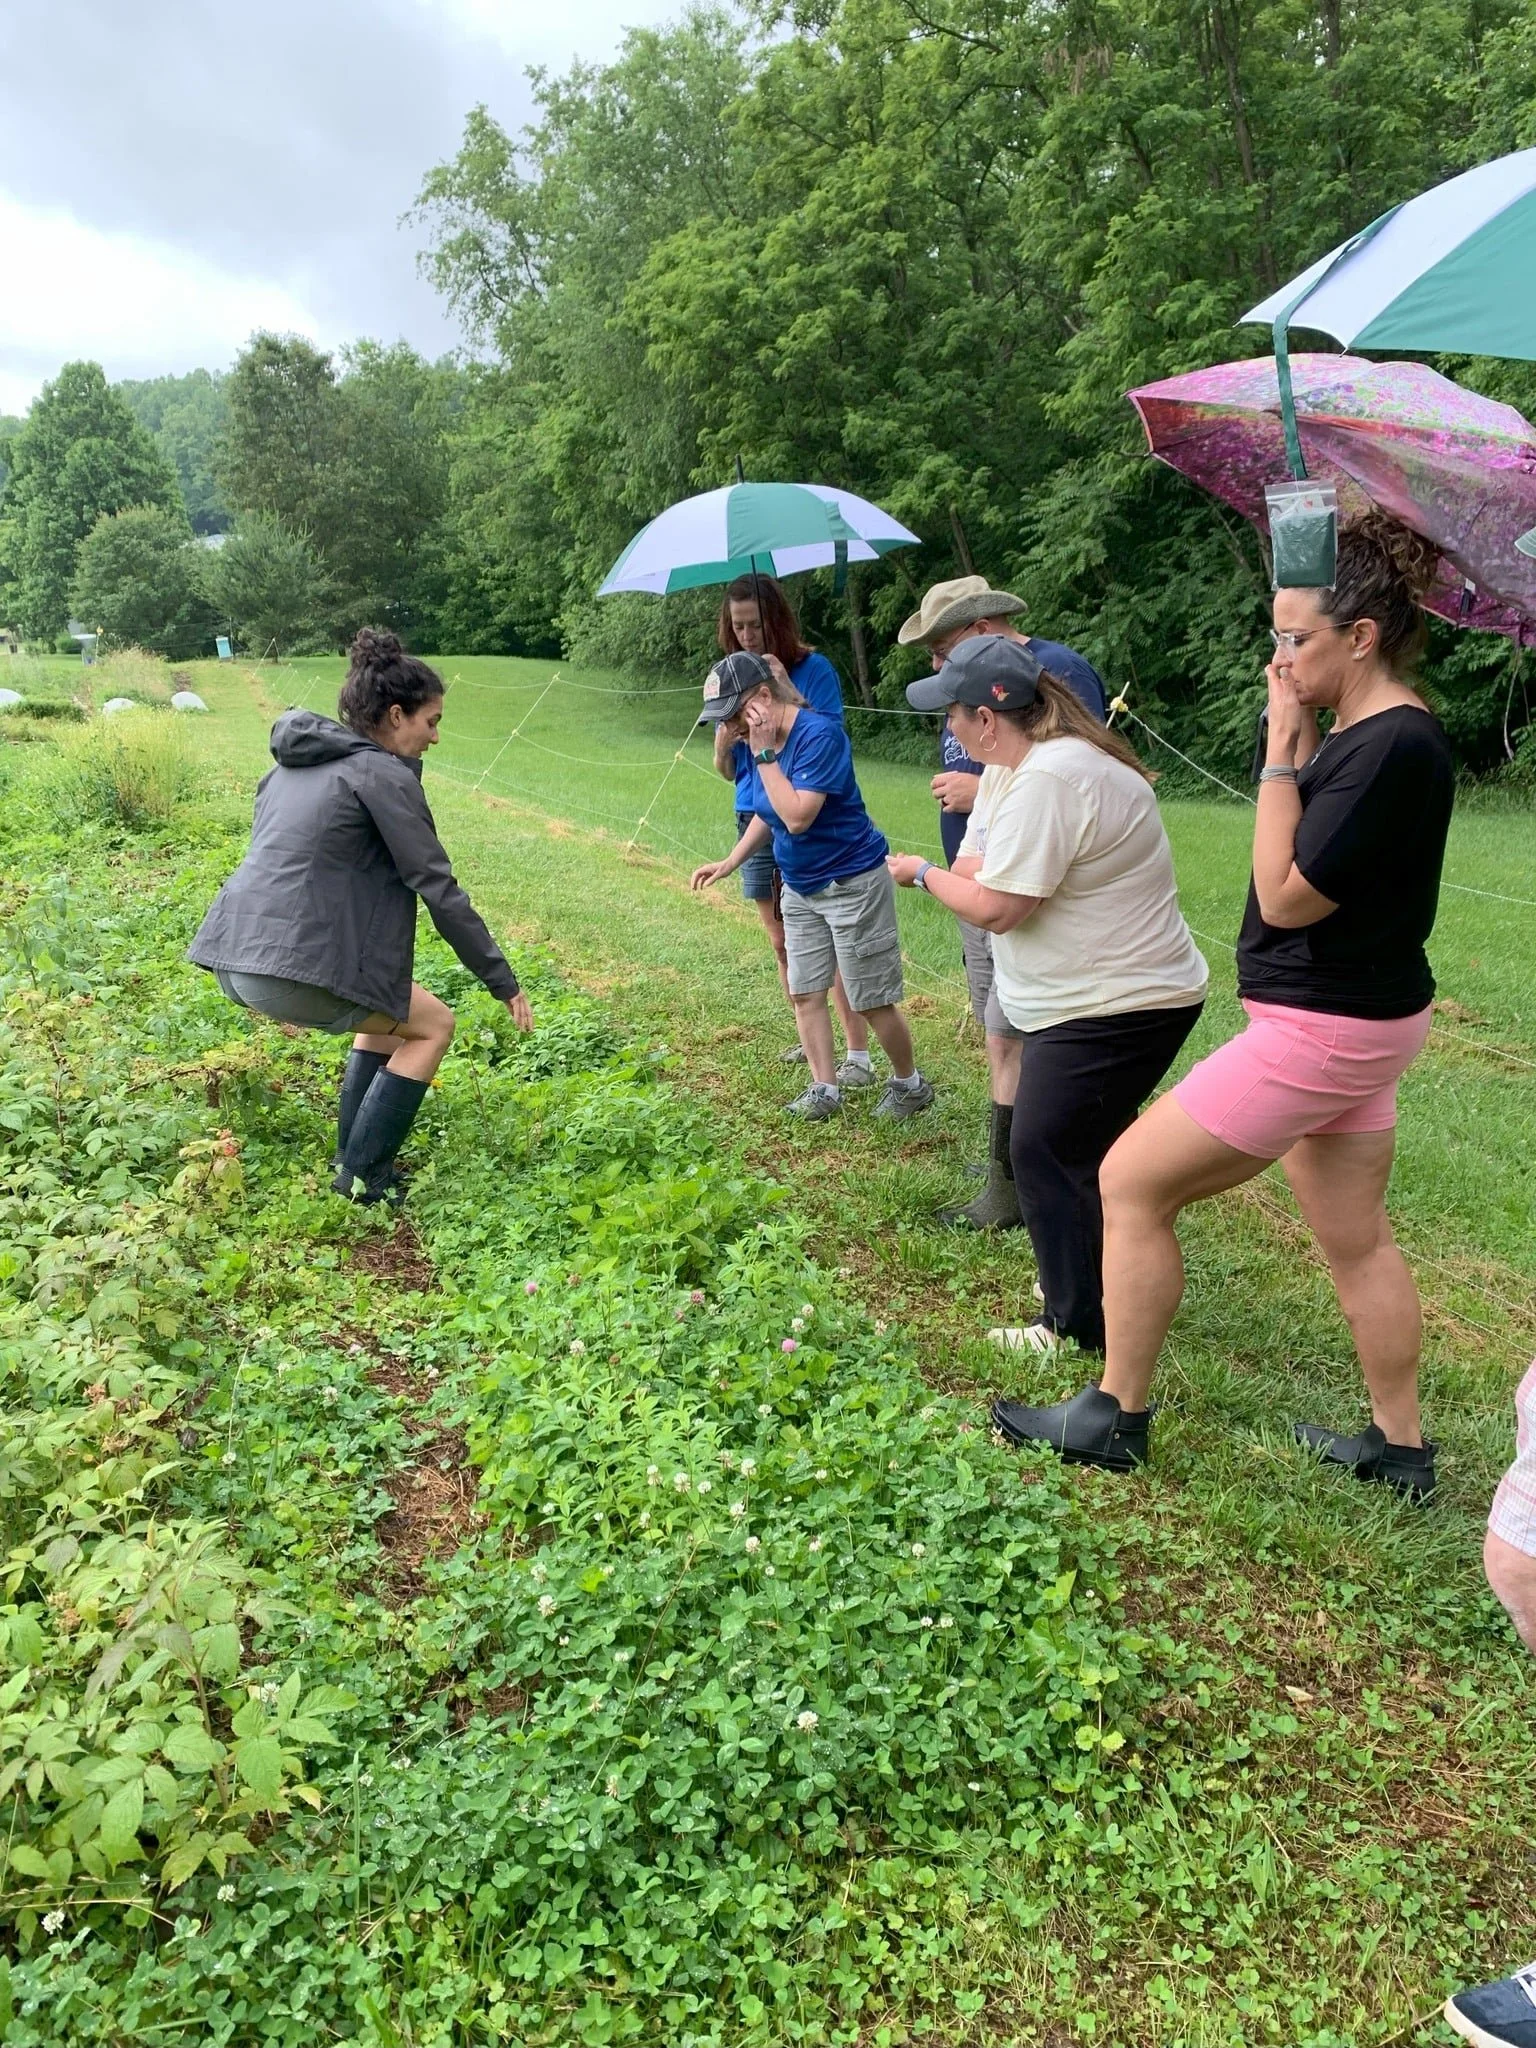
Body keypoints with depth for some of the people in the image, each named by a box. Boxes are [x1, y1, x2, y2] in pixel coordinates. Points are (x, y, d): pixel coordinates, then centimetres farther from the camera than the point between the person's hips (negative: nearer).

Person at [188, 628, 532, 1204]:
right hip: (294, 969, -9)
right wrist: (504, 983, 0)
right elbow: (439, 889, -7)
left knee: (389, 1008, 28)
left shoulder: (297, 763, 20)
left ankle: (354, 1159, 28)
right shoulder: (384, 774, -5)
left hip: (232, 958, 9)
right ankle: (361, 1179, 9)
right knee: (433, 1024, 11)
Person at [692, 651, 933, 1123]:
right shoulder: (763, 741, -1)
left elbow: (798, 817, -32)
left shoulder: (818, 734, -25)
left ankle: (909, 1084, 22)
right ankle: (824, 1088, 23)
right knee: (804, 993, 11)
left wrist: (765, 755, -27)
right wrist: (729, 863, 7)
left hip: (852, 884, -8)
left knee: (872, 1000, 2)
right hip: (800, 888, 8)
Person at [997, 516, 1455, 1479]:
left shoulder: (1392, 747, -22)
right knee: (1356, 1236, 18)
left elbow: (1285, 896, -23)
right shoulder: (1374, 733, 8)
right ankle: (1401, 1445, 32)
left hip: (1320, 1030, -10)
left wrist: (1283, 748, -18)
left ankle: (1116, 1418, 12)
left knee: (1132, 1182, -1)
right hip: (1355, 1018, 10)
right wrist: (1301, 742, 1)